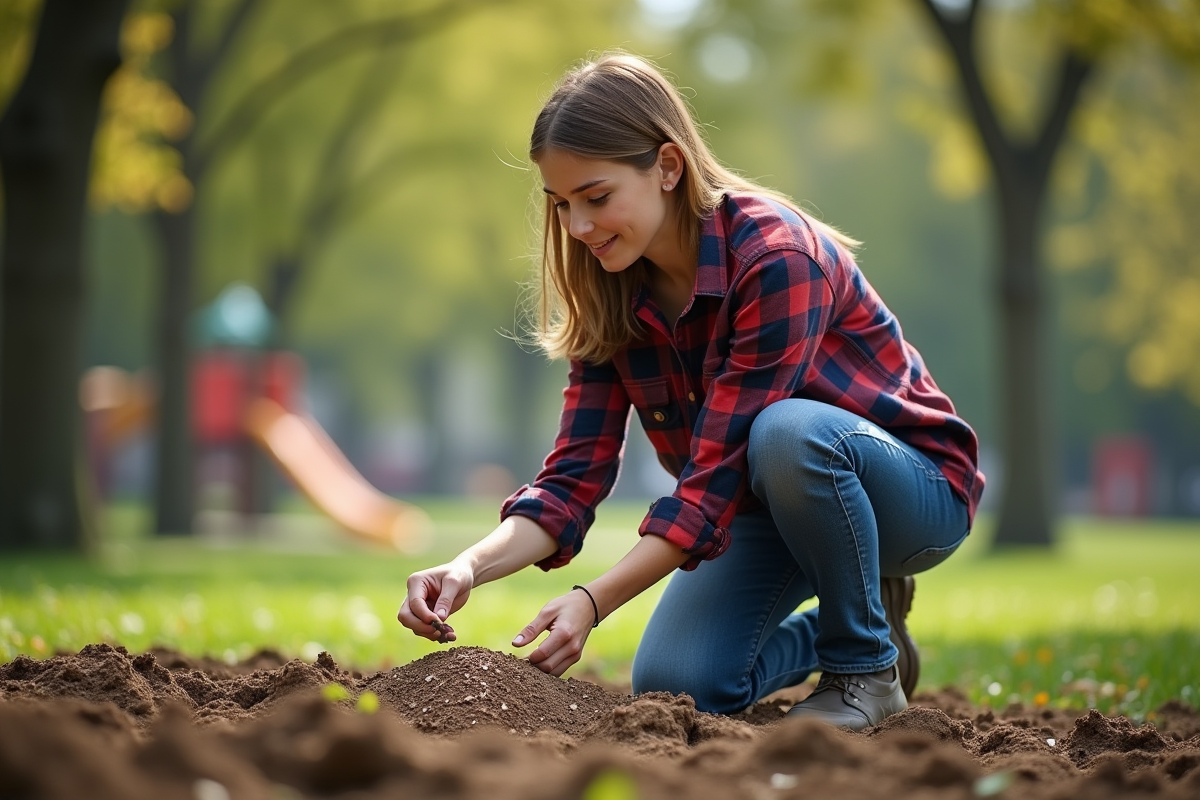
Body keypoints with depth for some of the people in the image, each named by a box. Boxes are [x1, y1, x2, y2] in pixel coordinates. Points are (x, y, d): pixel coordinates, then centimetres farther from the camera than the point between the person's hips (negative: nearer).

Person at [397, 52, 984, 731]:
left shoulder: (776, 259, -29)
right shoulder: (610, 298, -7)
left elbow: (720, 474, -33)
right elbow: (576, 476, -12)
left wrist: (594, 601, -39)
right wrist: (471, 567, -30)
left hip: (911, 485, -6)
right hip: (766, 503, 6)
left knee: (787, 432, -38)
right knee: (674, 684, -17)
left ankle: (868, 667, -14)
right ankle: (835, 629, 14)